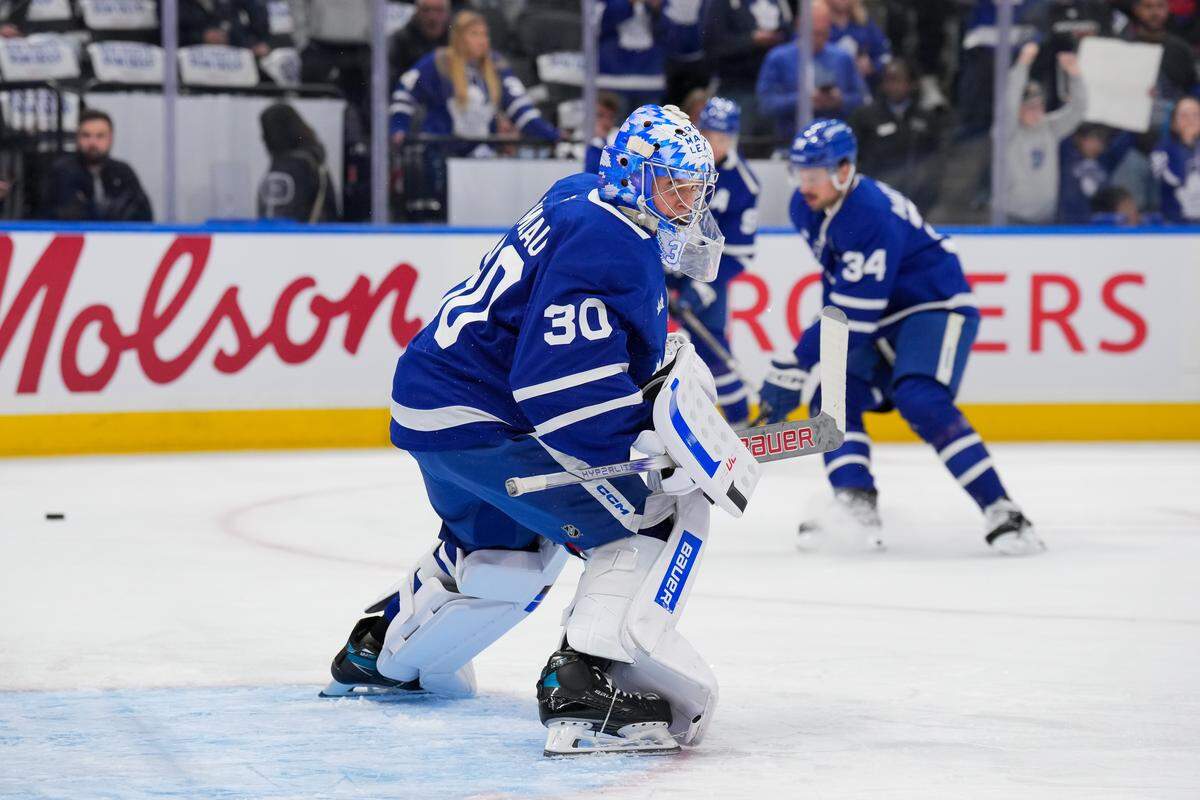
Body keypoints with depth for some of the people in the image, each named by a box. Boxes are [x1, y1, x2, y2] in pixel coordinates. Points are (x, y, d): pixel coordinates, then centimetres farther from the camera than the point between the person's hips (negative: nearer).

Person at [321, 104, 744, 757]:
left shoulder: (580, 200, 11)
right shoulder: (608, 249, -21)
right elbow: (566, 386, -28)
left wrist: (669, 371, 12)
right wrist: (656, 442, -25)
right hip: (483, 425, -11)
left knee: (505, 548, 35)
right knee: (658, 518, -13)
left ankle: (377, 654, 52)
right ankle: (585, 685, -26)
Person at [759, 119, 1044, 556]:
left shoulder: (872, 216, -29)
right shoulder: (805, 209, -1)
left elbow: (852, 317, -30)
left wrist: (793, 368, -30)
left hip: (937, 307, -10)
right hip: (883, 318, 10)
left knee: (920, 401, -29)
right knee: (833, 394, -7)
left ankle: (1002, 514, -30)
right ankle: (857, 505, -13)